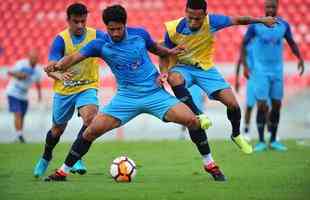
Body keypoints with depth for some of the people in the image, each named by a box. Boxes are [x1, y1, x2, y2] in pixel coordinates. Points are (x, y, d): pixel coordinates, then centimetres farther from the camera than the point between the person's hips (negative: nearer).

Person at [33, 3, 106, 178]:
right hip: (64, 90, 0)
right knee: (58, 129, 16)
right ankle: (46, 158, 46)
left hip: (87, 87, 0)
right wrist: (59, 75, -44)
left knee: (90, 118, -29)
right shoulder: (60, 40, -14)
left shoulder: (96, 36, -10)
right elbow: (50, 68, -22)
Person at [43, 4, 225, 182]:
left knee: (193, 121, -15)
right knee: (93, 130, -12)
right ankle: (63, 172, 2)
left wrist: (170, 52, -3)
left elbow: (155, 48, 17)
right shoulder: (100, 44, -8)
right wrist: (57, 66, -37)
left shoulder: (140, 34, -4)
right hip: (126, 97, 0)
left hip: (154, 92, 0)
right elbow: (74, 58, -18)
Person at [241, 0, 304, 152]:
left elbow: (292, 43, 15)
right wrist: (245, 65, -6)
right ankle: (261, 142, 1)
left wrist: (300, 59, 0)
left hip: (277, 71, 3)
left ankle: (273, 140, 16)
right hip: (261, 71, -3)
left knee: (277, 105, 5)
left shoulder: (284, 25, 1)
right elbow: (244, 44, 0)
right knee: (262, 106, -8)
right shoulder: (255, 25, -8)